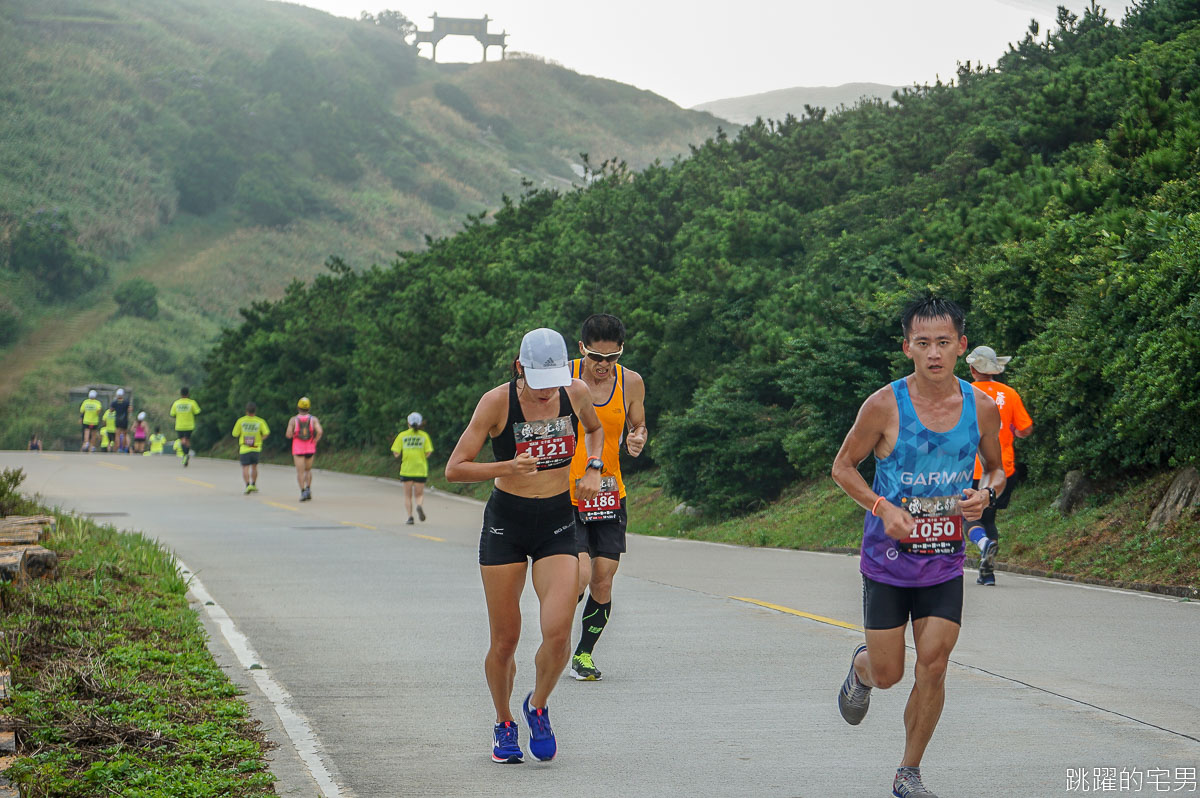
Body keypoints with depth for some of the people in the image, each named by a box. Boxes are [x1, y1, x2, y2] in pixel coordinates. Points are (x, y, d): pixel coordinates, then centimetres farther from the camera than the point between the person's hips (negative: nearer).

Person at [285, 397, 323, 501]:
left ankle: (303, 491, -15)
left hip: (298, 449, -2)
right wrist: (315, 441, -1)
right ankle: (308, 489, 6)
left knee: (300, 472, -2)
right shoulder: (313, 419, -2)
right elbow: (319, 431, -16)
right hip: (310, 449, 2)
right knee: (308, 470, 20)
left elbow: (288, 435, -8)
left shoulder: (293, 420, -4)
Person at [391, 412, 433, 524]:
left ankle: (409, 516, -2)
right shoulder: (424, 435, 1)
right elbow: (428, 452, -5)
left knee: (407, 495, 10)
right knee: (420, 494, 9)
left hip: (406, 469, 0)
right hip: (420, 469, 0)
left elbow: (396, 453, -4)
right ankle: (419, 506, -22)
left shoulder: (402, 435, 0)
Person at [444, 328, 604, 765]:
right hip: (506, 523, -2)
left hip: (558, 523, 2)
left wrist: (593, 469, 2)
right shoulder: (497, 402, -14)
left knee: (558, 634, -15)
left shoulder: (576, 392, -4)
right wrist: (508, 467, -29)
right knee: (504, 642, 3)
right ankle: (504, 725, 28)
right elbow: (454, 469, -14)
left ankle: (538, 706, 14)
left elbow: (595, 428, 21)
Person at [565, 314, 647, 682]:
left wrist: (638, 439, -8)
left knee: (603, 583, 1)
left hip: (609, 496, 3)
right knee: (580, 574, -17)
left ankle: (584, 654, 21)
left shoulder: (631, 382, 1)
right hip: (564, 495, -3)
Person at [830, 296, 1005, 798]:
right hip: (887, 559, -2)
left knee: (933, 666, -6)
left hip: (944, 561, 2)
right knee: (887, 674, 3)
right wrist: (882, 507, -18)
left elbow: (996, 469, 13)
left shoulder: (982, 408, -4)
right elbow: (843, 466, -2)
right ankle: (860, 667, 42)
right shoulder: (884, 405, -13)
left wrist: (985, 491, -11)